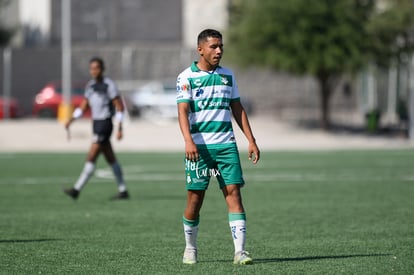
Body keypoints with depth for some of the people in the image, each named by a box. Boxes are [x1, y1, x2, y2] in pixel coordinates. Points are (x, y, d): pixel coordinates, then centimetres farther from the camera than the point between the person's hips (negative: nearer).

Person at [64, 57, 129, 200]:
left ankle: (77, 189, -11)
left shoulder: (109, 85, -10)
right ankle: (123, 190, 17)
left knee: (91, 158, -9)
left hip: (104, 124, -8)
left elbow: (119, 107, -10)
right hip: (96, 124, 8)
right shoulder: (90, 85, 12)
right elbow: (83, 107, 16)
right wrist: (70, 120, 3)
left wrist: (119, 129, -15)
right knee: (111, 159, 11)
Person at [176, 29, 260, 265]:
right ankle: (190, 249, 19)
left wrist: (251, 140, 11)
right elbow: (183, 111, -11)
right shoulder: (187, 77, -1)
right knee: (195, 198, 0)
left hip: (226, 144, 3)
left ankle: (240, 251, -12)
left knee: (233, 192, -8)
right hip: (199, 146, -3)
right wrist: (188, 141, -26)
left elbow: (237, 109, 17)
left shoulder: (227, 75, 13)